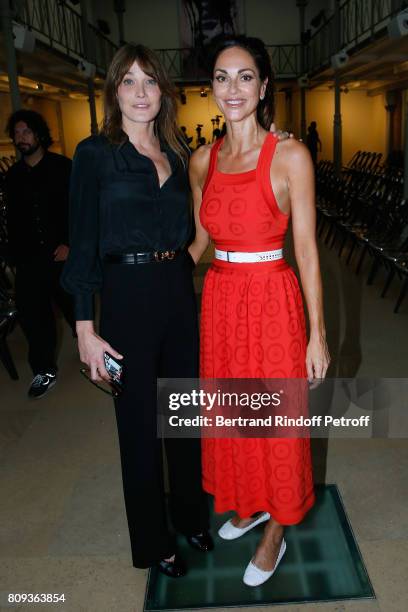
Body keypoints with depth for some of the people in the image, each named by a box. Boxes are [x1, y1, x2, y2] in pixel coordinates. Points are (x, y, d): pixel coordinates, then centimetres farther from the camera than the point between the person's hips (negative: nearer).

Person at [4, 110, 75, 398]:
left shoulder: (62, 166, 0)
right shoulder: (13, 175, 14)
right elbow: (12, 219, 16)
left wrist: (69, 244, -14)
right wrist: (15, 255, 11)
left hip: (62, 254, -3)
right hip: (29, 259, 4)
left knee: (75, 306, 7)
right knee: (32, 314, -1)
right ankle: (44, 371, 11)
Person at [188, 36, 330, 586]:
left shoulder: (289, 155, -9)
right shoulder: (202, 161, 6)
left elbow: (307, 250, -9)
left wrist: (317, 333, -10)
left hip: (272, 299, -5)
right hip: (219, 299, 5)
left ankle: (276, 532, 34)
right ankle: (249, 504, 45)